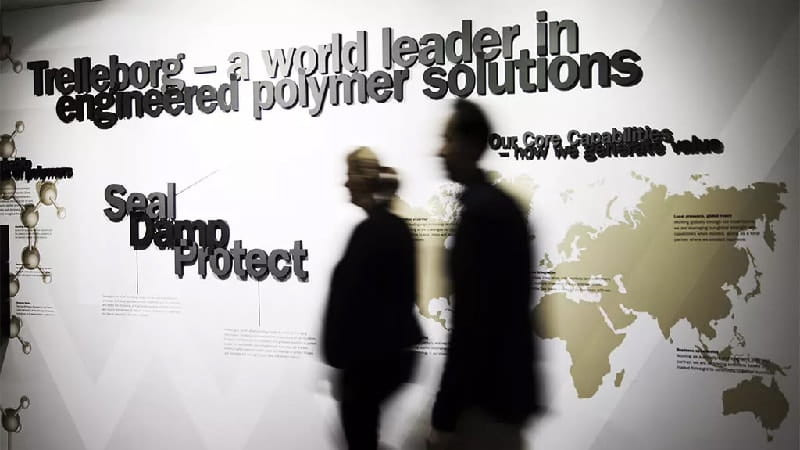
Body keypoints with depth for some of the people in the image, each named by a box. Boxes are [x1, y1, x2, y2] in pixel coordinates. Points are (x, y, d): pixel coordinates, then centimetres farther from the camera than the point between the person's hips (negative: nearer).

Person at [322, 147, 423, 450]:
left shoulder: (370, 231, -18)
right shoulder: (398, 228, 9)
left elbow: (353, 299, -19)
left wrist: (339, 358, -13)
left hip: (371, 355, -9)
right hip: (395, 350, 9)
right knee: (363, 425, 21)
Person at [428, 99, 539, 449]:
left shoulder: (480, 211, -18)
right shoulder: (500, 204, 11)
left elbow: (470, 322, -23)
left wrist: (445, 415, -20)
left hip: (485, 395, -9)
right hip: (504, 385, 9)